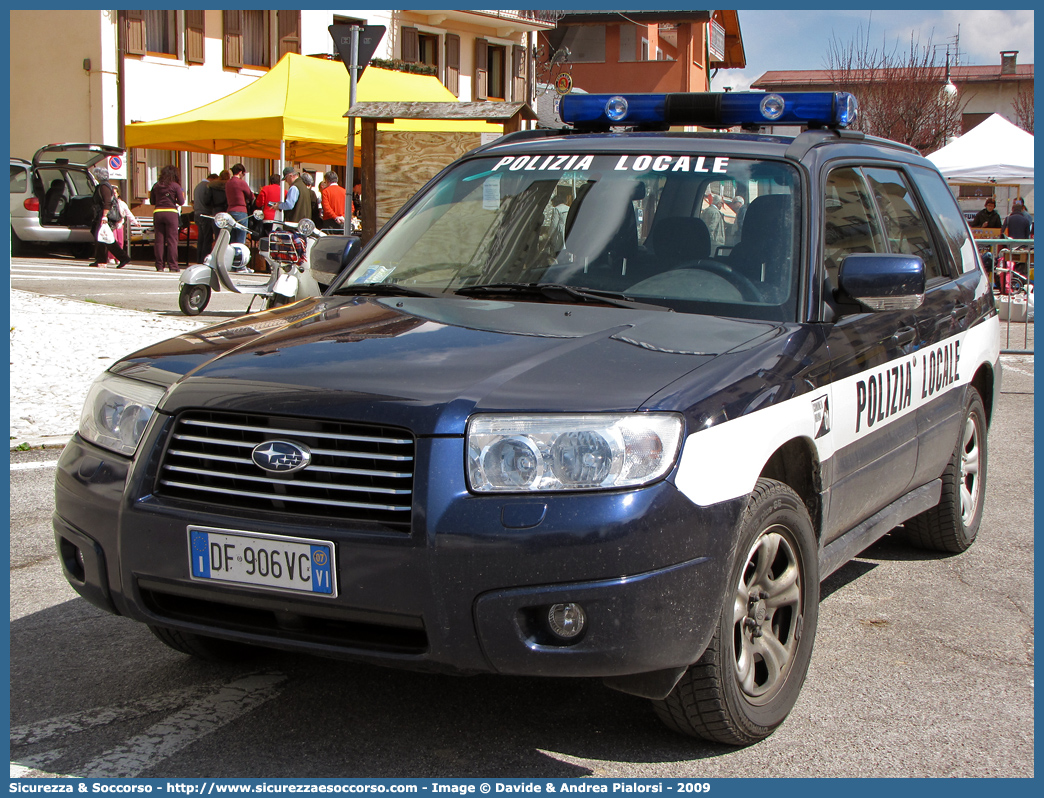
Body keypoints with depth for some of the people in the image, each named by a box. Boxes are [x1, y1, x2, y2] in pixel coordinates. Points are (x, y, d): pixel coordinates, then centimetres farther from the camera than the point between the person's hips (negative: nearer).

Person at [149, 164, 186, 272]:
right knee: (172, 240, -2)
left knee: (159, 240, 5)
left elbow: (152, 202, 12)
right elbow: (181, 202, -2)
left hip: (157, 213, 3)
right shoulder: (175, 186, -2)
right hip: (171, 212, -3)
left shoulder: (156, 186, 8)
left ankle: (159, 265, 4)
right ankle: (172, 265, -5)